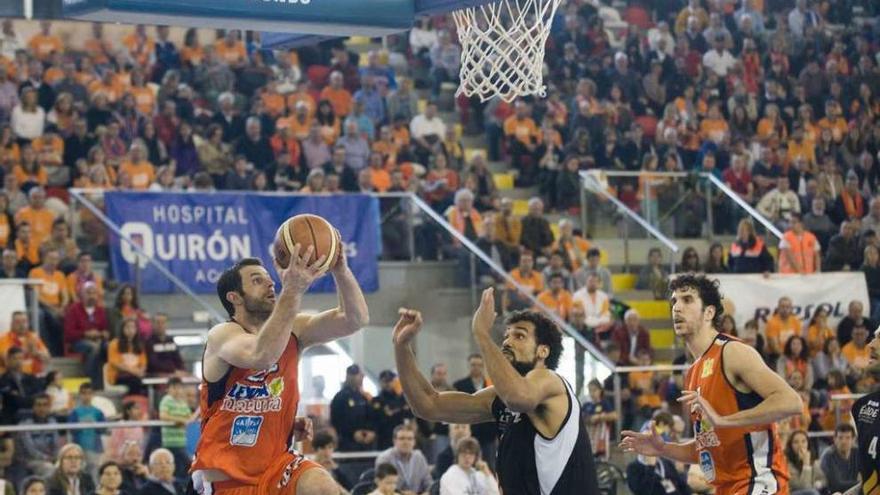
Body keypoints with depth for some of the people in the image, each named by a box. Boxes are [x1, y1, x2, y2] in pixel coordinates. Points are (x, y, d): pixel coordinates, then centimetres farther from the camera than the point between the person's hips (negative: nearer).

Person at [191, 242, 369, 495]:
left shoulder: (291, 330, 4)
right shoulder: (222, 335, -14)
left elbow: (355, 319, -8)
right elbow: (262, 356, -38)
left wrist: (340, 270, -26)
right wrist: (293, 291, -44)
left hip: (276, 462, 4)